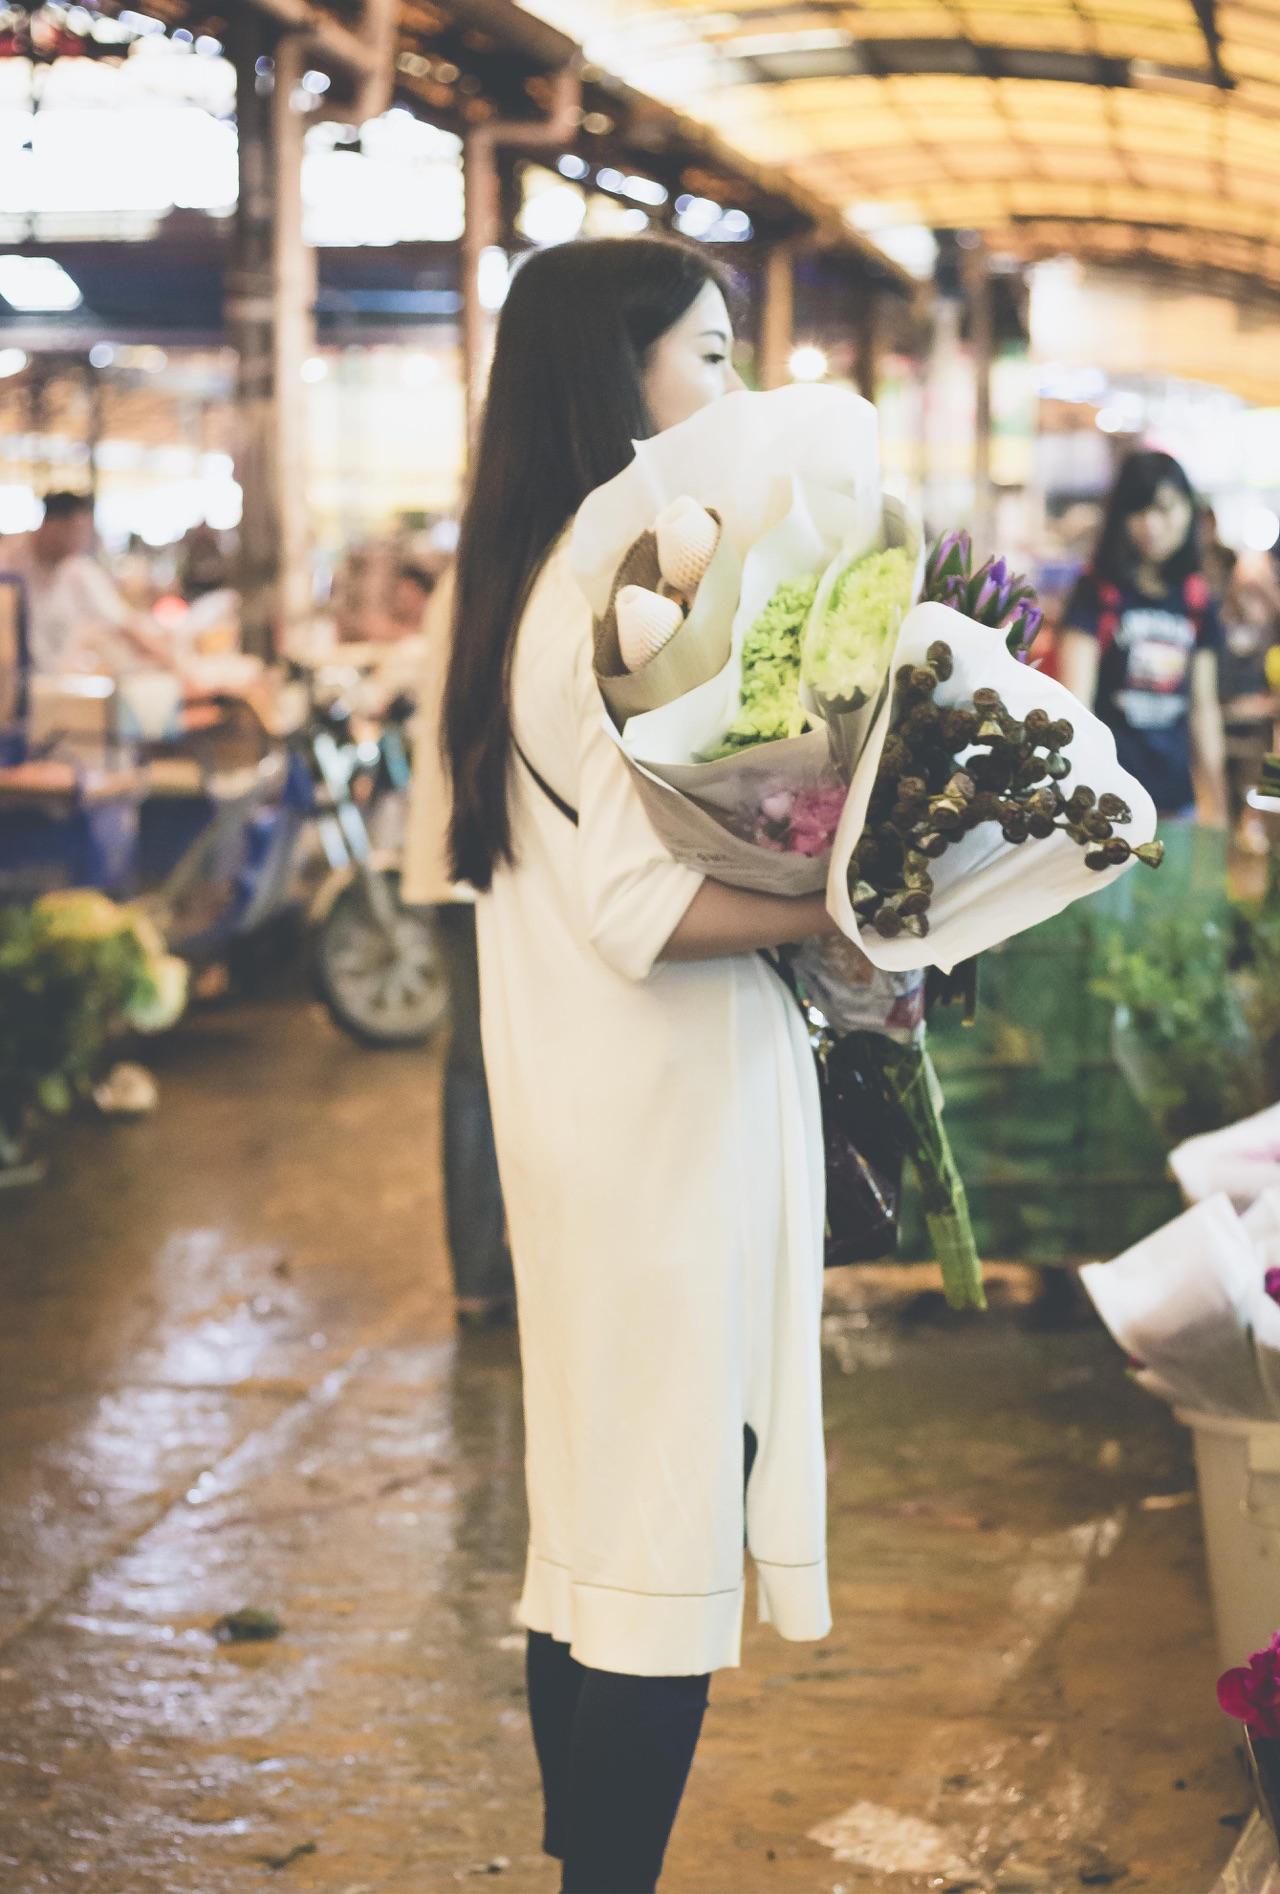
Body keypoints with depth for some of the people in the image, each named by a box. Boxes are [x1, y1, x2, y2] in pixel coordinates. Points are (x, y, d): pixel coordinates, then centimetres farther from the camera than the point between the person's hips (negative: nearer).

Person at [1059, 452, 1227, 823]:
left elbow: (1203, 706, 15)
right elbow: (1075, 696, -13)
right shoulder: (1099, 590, -4)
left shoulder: (1196, 597, 10)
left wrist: (1217, 806, 13)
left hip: (1175, 792, 5)